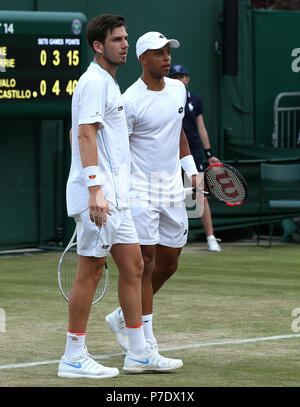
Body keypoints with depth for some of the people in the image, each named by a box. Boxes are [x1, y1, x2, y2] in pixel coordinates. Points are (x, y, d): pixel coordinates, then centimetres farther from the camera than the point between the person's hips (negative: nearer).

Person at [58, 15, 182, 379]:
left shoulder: (108, 83, 20)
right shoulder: (94, 81, -11)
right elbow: (85, 135, -20)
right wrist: (95, 188, -27)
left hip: (114, 196, 10)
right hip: (96, 195, -10)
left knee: (133, 266, 10)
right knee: (90, 271, -6)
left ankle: (138, 353, 15)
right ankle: (73, 358, 0)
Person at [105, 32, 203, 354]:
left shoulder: (178, 90, 9)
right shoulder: (131, 101, -13)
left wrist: (192, 171, 17)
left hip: (172, 188, 7)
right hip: (140, 189, -7)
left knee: (168, 263, 10)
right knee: (144, 261, -8)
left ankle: (123, 316, 28)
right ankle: (146, 340, -2)